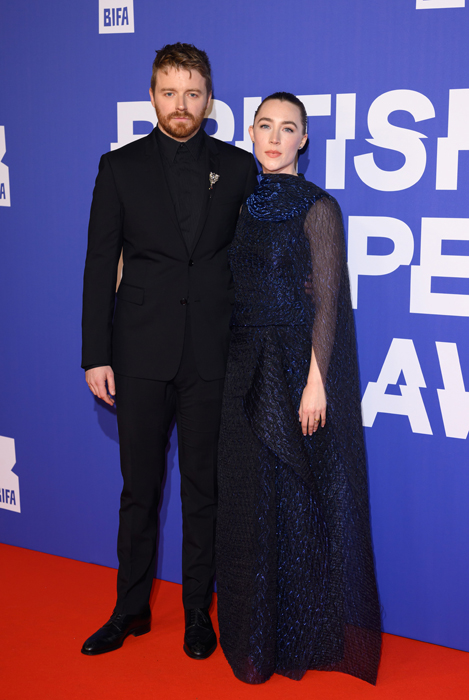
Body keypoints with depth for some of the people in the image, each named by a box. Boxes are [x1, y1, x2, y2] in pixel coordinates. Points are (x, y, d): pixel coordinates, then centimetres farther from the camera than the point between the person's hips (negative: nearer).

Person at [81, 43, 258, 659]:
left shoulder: (238, 168, 6)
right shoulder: (120, 167, 4)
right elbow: (99, 265, 2)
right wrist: (96, 354, -3)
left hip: (213, 354, 0)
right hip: (141, 353, 0)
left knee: (204, 487, 10)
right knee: (139, 487, 10)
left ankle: (198, 612, 26)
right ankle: (131, 609, 27)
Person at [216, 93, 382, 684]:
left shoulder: (318, 208, -6)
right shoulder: (240, 204, 11)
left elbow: (327, 300, -10)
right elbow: (230, 290, 13)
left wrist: (316, 381, -17)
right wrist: (223, 366, 9)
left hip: (297, 368, -5)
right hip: (244, 369, 6)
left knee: (299, 497, 3)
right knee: (247, 497, 11)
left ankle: (301, 633, 20)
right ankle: (252, 633, 27)